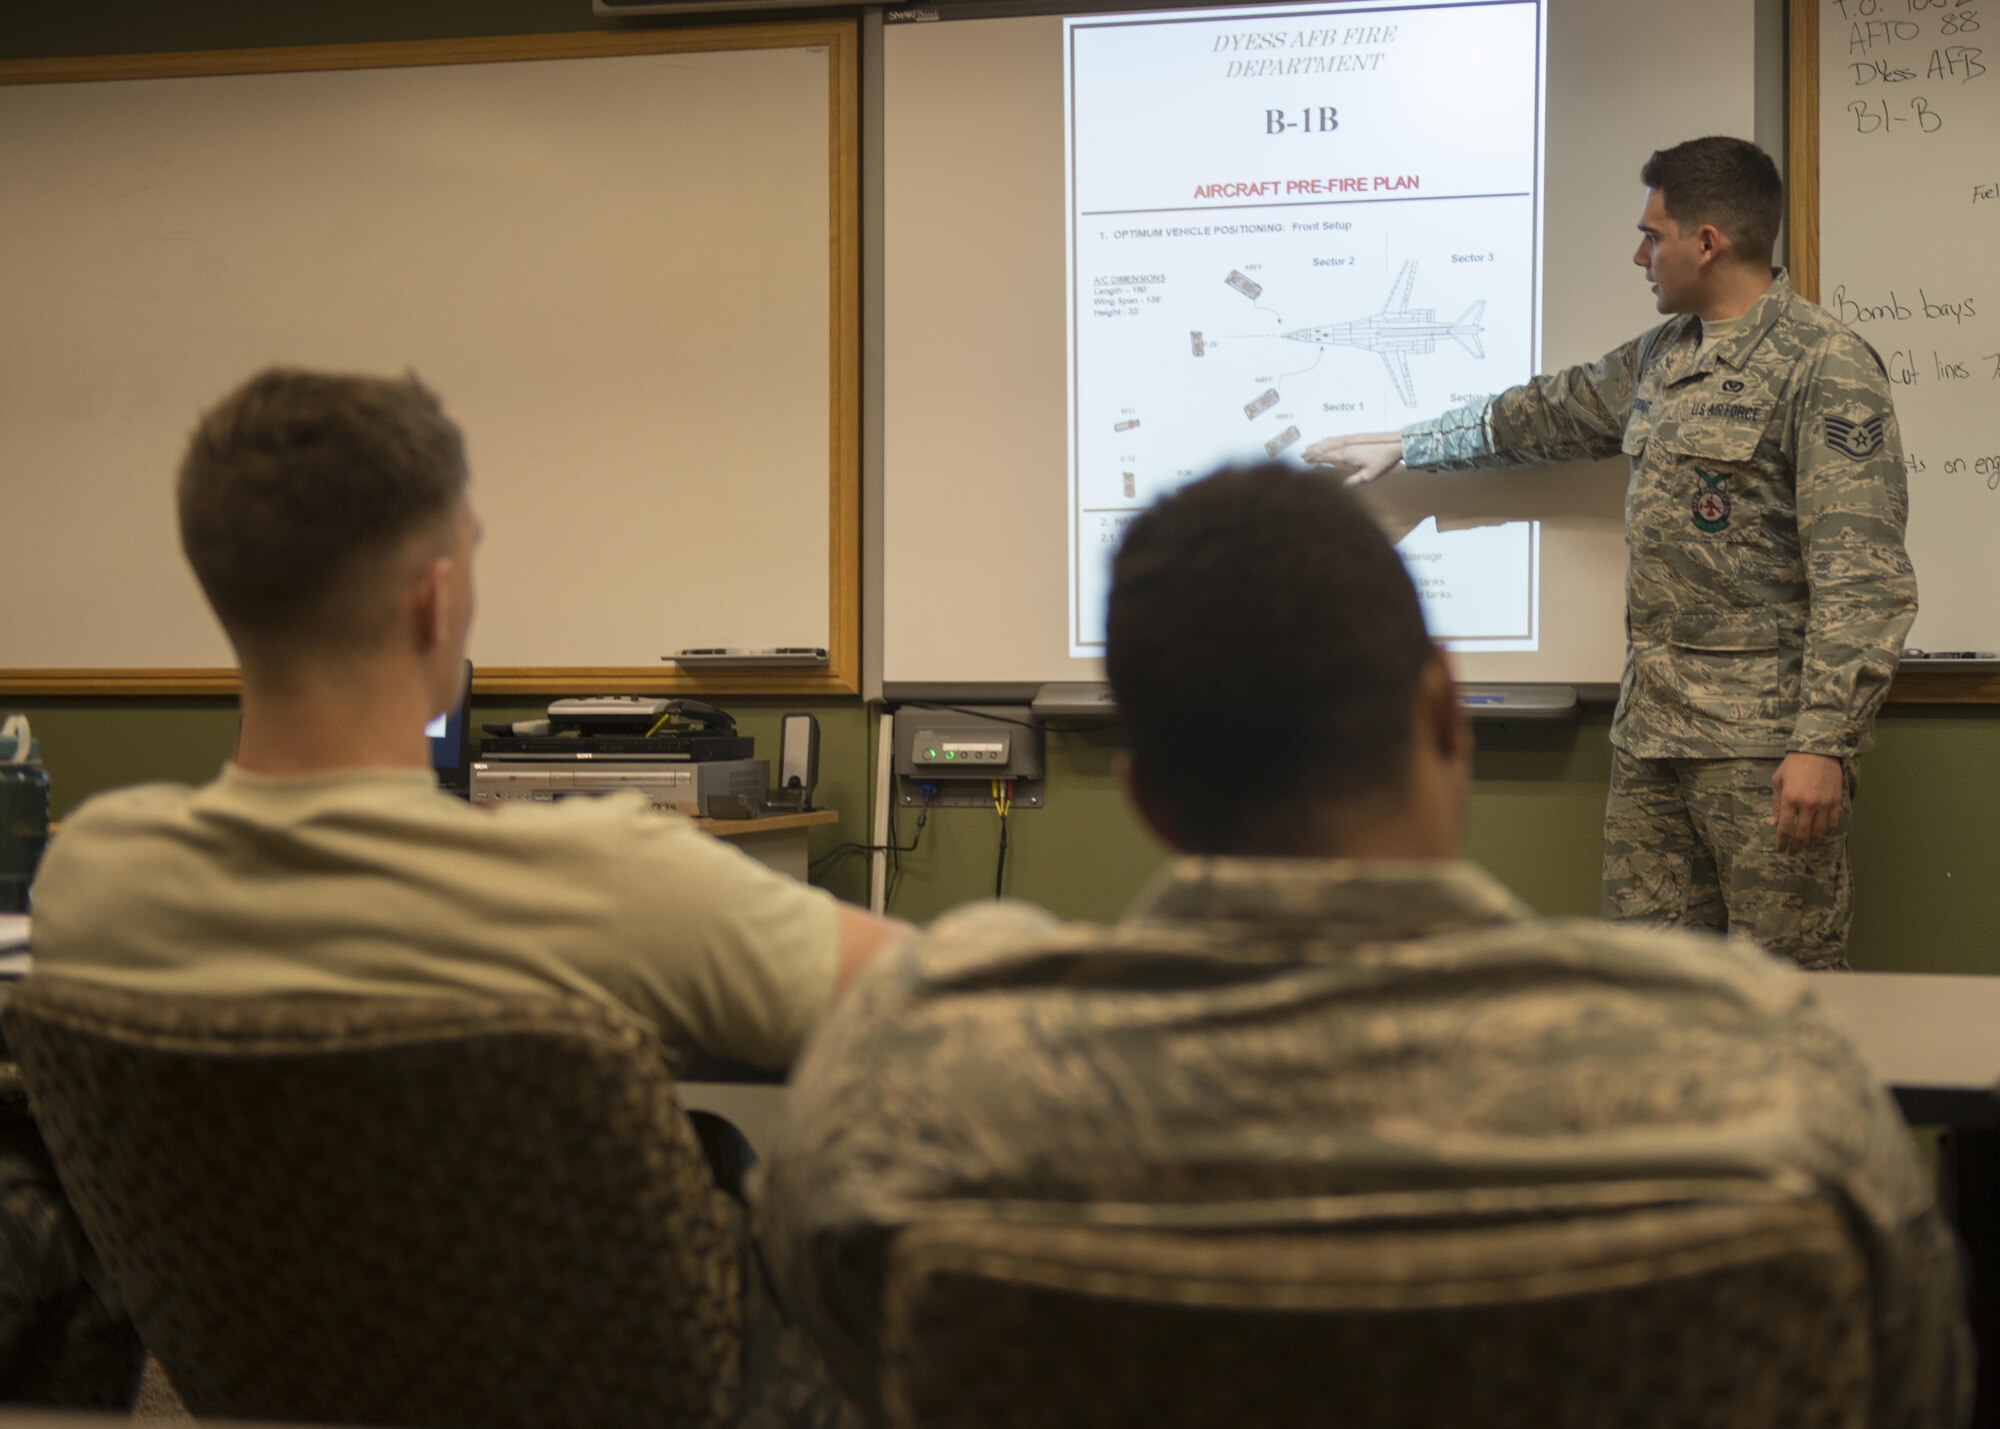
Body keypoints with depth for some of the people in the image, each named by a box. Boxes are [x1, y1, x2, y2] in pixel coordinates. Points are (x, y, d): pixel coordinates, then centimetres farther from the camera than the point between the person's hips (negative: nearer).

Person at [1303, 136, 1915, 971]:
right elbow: (1547, 415, 34)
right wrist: (1406, 448, 39)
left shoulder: (1824, 368, -11)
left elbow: (1860, 577, -17)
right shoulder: (1662, 356, 16)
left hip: (1764, 738, -8)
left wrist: (1823, 742, -23)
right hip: (1653, 729, 8)